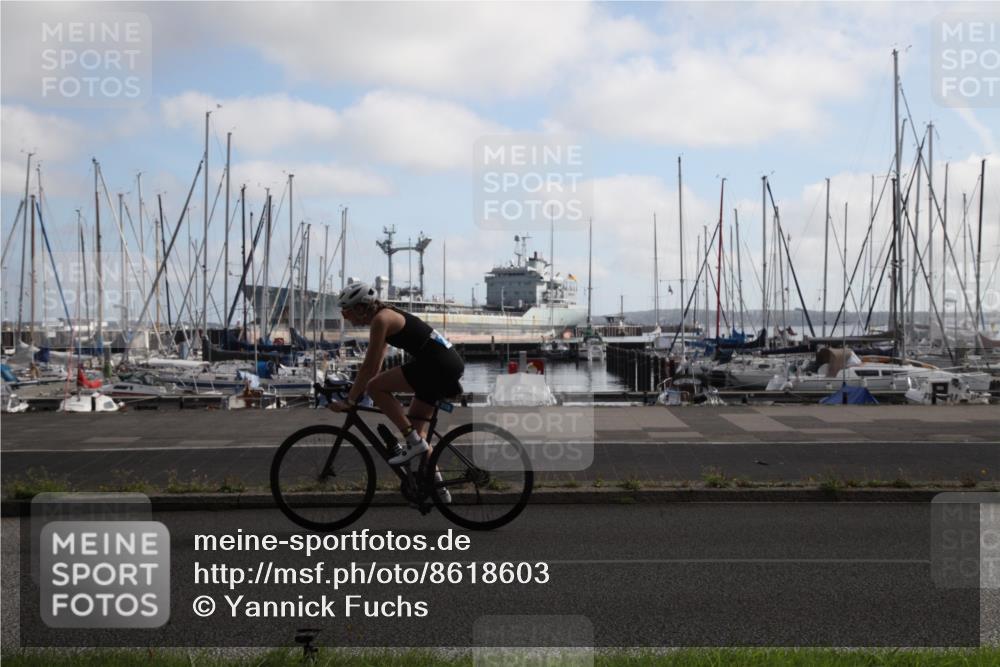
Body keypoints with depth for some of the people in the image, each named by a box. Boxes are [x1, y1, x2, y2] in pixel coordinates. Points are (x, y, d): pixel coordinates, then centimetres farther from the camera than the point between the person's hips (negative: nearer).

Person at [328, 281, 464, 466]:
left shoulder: (380, 319, -10)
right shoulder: (387, 316, 18)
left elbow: (368, 367, -12)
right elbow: (376, 364, 23)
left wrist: (349, 401, -6)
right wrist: (356, 393, 24)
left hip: (437, 363, -10)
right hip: (449, 363, 10)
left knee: (376, 388, -9)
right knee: (416, 426, 15)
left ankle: (413, 441, -9)